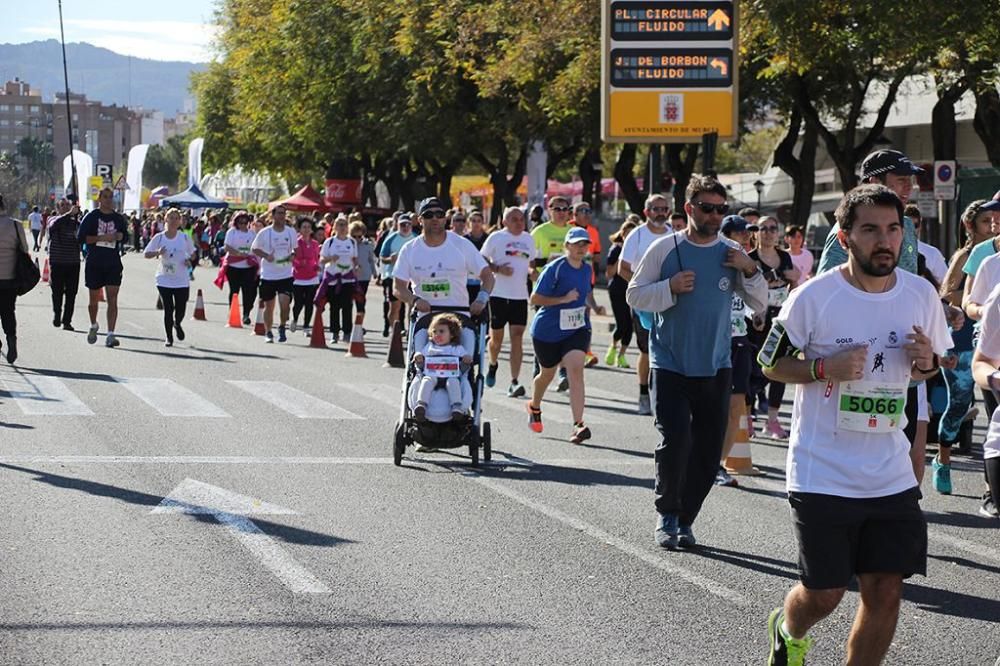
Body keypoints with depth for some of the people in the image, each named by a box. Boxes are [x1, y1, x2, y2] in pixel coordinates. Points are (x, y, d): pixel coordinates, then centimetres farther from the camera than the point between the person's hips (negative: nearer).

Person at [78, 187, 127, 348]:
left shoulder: (118, 218, 7)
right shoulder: (91, 217, -1)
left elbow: (124, 235, 20)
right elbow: (81, 237, -8)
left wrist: (117, 236, -4)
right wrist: (101, 238, -17)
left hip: (113, 264, 1)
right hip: (94, 263, -1)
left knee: (112, 299, -10)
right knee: (94, 298, 12)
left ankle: (110, 335, -14)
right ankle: (93, 326, 39)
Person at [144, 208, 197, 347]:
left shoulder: (185, 237, 1)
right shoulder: (159, 238, -2)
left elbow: (193, 252, 15)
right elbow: (146, 254, 2)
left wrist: (190, 259, -7)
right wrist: (157, 253, -18)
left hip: (182, 280, 1)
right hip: (164, 280, -1)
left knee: (180, 310, 1)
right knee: (168, 309, -4)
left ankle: (177, 324, 36)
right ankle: (169, 337, 12)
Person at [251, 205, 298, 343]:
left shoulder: (291, 232, 2)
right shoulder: (265, 233, -5)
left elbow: (296, 248, 15)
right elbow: (254, 248, 4)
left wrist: (293, 255, -7)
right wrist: (266, 256, -13)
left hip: (286, 274, 1)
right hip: (268, 275, 0)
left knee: (284, 302, -16)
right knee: (269, 305, 7)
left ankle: (282, 327, 6)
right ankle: (268, 333, 23)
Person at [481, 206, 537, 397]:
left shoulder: (528, 239, 13)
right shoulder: (496, 237, -1)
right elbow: (481, 260, 0)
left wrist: (532, 271, 2)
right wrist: (498, 269, -16)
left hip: (520, 295, 3)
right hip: (498, 294, -3)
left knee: (517, 338, -8)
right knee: (496, 337, 7)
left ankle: (514, 382, -11)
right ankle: (493, 365, 39)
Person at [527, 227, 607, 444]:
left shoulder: (587, 268, 5)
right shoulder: (554, 269, -15)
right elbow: (535, 299, -16)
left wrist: (594, 307, 6)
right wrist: (563, 299, -24)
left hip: (577, 330, 3)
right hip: (547, 330, -3)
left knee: (576, 370, -19)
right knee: (547, 374, 16)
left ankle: (578, 425, -25)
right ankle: (534, 407, 49)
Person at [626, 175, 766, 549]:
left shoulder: (732, 254, 6)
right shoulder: (665, 249, -2)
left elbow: (759, 305, 11)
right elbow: (634, 295, 2)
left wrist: (750, 272, -5)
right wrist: (670, 288, -13)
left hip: (716, 367, 3)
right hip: (671, 366, -3)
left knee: (709, 449, 3)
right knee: (675, 440, -15)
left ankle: (685, 518, 18)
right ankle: (666, 515, 5)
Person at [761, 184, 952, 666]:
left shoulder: (921, 294, 1)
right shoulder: (814, 296, -11)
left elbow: (933, 364, 17)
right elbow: (772, 364, -2)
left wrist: (927, 361, -8)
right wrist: (826, 367, -20)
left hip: (891, 476, 3)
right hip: (822, 475, -3)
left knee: (885, 591, 1)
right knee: (823, 595, 4)